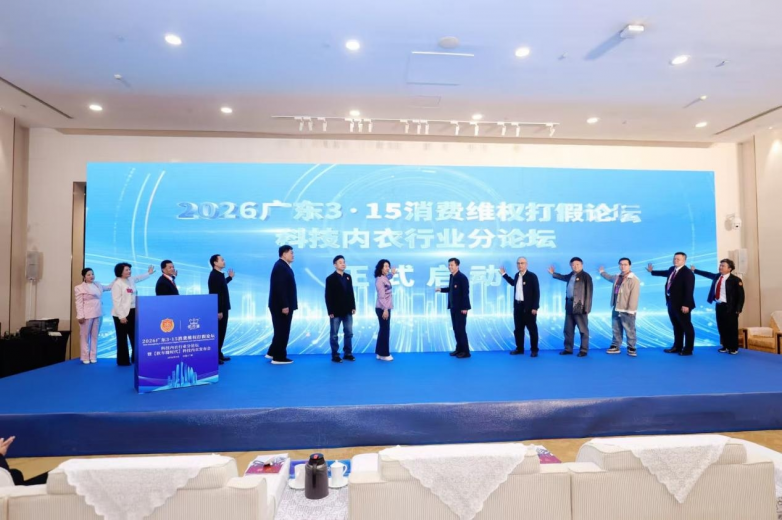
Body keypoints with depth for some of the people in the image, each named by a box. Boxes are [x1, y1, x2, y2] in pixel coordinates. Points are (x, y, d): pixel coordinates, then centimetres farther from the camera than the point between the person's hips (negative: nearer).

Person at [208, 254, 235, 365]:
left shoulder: (219, 274, 10)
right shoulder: (214, 276, -19)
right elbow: (215, 294, -24)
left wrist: (230, 277, 34)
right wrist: (219, 311, -26)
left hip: (222, 308, 10)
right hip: (219, 309, -10)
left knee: (221, 331, 16)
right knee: (217, 332, -3)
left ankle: (218, 354, 25)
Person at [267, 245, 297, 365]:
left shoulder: (283, 266, 13)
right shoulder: (280, 266, -18)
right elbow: (280, 287, -24)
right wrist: (284, 305, -25)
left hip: (284, 305, 10)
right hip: (281, 306, -10)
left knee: (281, 331, 18)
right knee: (282, 331, -1)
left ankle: (273, 352, 28)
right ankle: (279, 357, 8)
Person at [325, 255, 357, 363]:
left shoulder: (348, 277, 9)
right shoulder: (330, 278, -7)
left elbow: (351, 293, 11)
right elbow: (328, 296, -10)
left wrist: (353, 307, 6)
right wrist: (330, 311, -14)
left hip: (347, 310, 5)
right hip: (336, 311, -5)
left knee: (349, 333, 10)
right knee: (334, 335, 4)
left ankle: (348, 353, 20)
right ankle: (335, 355, 12)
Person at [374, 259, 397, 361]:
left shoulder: (384, 278, 11)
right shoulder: (380, 280, -17)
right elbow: (381, 296, -21)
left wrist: (392, 274, 35)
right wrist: (385, 309, -23)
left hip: (385, 308, 10)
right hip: (382, 308, -10)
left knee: (383, 330, 14)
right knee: (385, 330, -2)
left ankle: (380, 353, 22)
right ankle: (384, 354, 7)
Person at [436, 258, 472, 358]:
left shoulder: (462, 277, -16)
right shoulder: (451, 276, 7)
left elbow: (465, 293, -18)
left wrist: (465, 308, -20)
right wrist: (441, 289, 11)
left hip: (460, 308, -8)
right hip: (453, 307, 8)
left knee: (461, 329, -3)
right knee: (456, 329, 12)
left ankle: (465, 351, 7)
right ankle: (459, 349, 23)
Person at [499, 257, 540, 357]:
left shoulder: (532, 276, -10)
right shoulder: (517, 275, 9)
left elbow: (536, 292, -13)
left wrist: (535, 307, -17)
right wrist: (504, 274, 29)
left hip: (529, 307, -6)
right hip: (518, 306, 6)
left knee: (532, 329, 5)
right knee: (518, 329, 12)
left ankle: (534, 350, 16)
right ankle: (519, 349, 23)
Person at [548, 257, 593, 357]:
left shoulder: (586, 276, -8)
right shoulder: (571, 275, 13)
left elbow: (588, 292, -13)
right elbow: (564, 277, 38)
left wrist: (586, 307, -19)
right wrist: (553, 273, 39)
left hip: (580, 306, -7)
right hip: (569, 305, 8)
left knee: (583, 330, 2)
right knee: (568, 329, 12)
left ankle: (584, 350, 11)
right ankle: (568, 349, 22)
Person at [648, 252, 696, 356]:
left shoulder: (688, 273, -17)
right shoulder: (672, 269, 8)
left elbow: (689, 291, -21)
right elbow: (666, 273, 33)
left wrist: (686, 305, -25)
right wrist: (652, 271, 46)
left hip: (682, 305, -9)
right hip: (671, 303, 9)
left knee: (686, 327, 3)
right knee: (677, 326, 17)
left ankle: (688, 349, 12)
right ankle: (677, 347, 28)